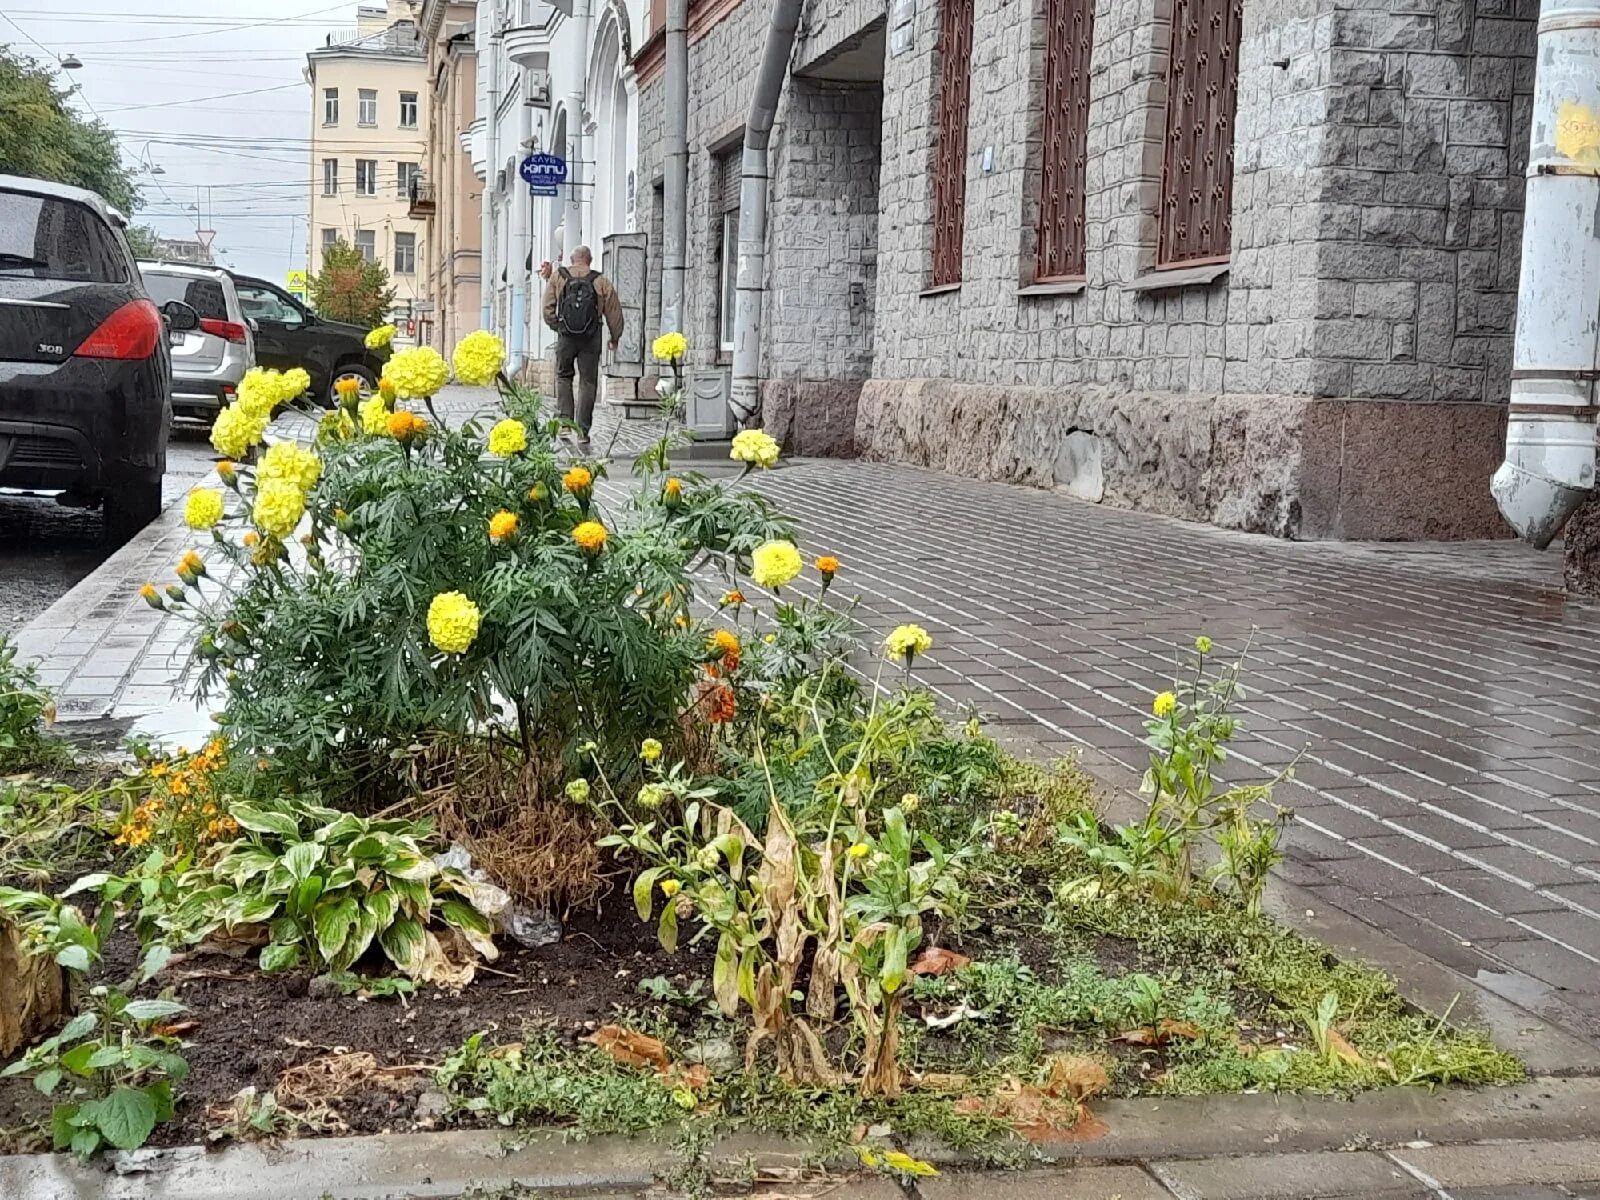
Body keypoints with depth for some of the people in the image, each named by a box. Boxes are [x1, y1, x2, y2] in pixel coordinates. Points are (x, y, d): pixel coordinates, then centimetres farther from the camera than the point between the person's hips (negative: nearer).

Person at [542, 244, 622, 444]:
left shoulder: (558, 276, 5)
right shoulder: (601, 281, 3)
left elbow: (548, 307, 2)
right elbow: (614, 311, 5)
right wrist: (615, 337, 17)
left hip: (566, 337, 1)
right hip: (591, 338, -1)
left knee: (563, 376, 18)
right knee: (588, 382, 5)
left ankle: (564, 419, 4)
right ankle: (583, 429, 3)